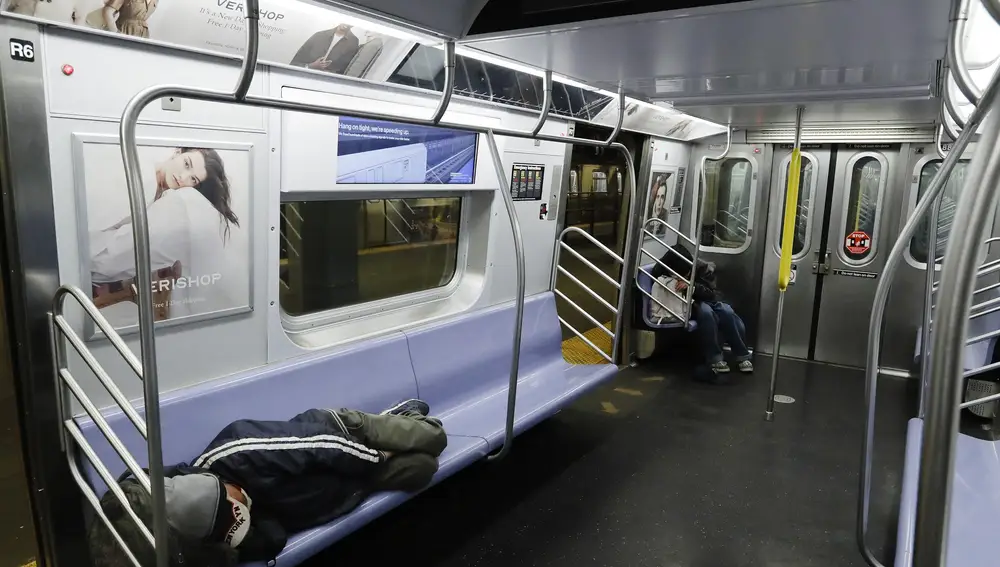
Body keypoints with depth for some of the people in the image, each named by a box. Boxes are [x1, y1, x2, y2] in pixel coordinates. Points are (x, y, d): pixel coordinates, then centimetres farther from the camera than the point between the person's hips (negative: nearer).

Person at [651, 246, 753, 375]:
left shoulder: (703, 268, -17)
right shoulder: (663, 270, -17)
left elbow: (711, 293, -22)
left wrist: (692, 286, -40)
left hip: (710, 301, 2)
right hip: (687, 307, -2)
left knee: (727, 312, -30)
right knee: (705, 311, -36)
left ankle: (742, 356, -20)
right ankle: (715, 359, -33)